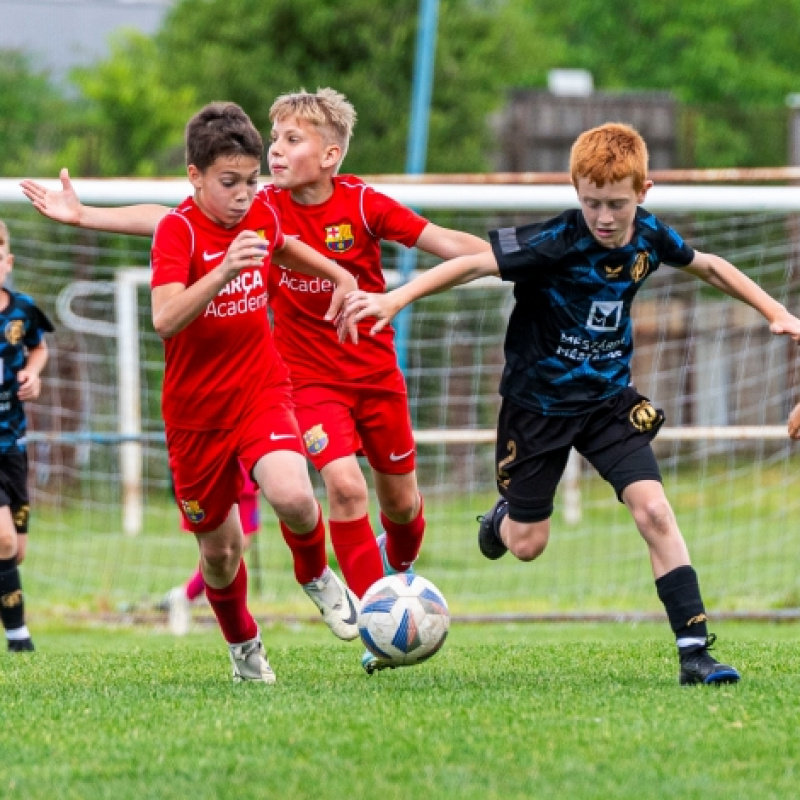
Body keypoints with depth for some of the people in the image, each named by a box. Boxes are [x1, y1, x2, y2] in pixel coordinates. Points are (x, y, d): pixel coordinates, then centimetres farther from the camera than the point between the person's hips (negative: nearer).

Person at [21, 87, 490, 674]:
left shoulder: (362, 203, -14)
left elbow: (441, 241, -13)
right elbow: (169, 220, -6)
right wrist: (82, 215, -8)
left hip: (377, 372, 0)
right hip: (310, 378, 0)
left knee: (401, 501, 10)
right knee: (343, 483, -21)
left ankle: (398, 567, 47)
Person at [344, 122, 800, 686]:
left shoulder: (649, 236, -8)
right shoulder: (557, 243, -24)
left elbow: (709, 266, 13)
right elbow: (475, 263, -29)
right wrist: (396, 298, -39)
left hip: (608, 398, 3)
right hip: (539, 403, -3)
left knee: (654, 511, -16)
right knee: (527, 545, 4)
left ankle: (695, 650, -14)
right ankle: (504, 516, 44)